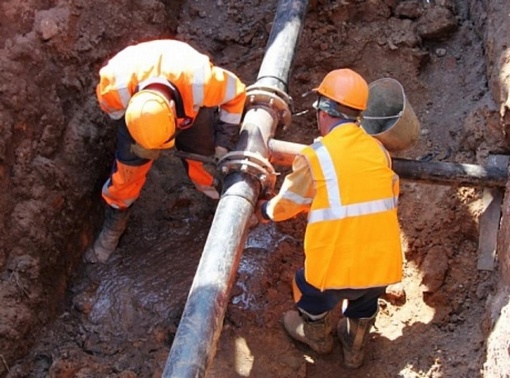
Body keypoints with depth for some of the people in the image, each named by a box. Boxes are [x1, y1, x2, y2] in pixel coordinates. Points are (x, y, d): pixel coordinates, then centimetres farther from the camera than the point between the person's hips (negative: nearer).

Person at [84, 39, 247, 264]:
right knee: (128, 167, -4)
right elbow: (110, 106, -14)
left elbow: (236, 93, -22)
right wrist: (136, 141, -13)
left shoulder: (200, 83, -46)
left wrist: (224, 143, -19)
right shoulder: (116, 86, -42)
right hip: (133, 99, 0)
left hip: (190, 104, 0)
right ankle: (112, 228, 18)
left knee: (203, 163, -4)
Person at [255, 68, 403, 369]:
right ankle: (355, 350, 55)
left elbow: (286, 205, 3)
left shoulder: (315, 157, -11)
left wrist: (263, 210, 26)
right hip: (382, 265, 4)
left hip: (338, 268, -4)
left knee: (312, 292, 29)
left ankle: (316, 335, 55)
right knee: (364, 305, 34)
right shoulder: (379, 150, 2)